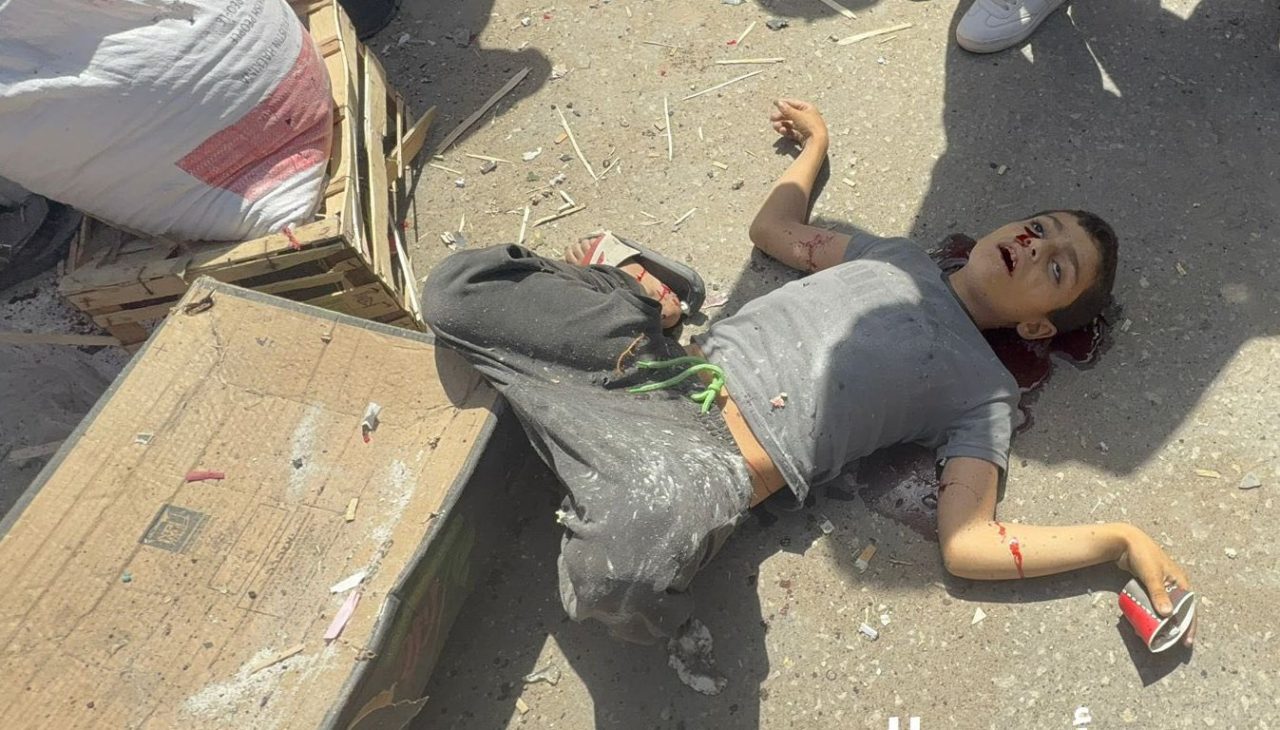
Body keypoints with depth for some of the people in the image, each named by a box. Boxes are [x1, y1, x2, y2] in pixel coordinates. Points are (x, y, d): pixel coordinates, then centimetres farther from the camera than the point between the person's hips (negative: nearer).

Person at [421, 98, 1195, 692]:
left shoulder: (984, 392, 7)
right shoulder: (899, 255, 21)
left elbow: (969, 544, -2)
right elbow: (774, 228, 32)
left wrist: (1124, 539, -8)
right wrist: (816, 141, 42)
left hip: (711, 466, -5)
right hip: (674, 366, 5)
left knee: (628, 559, -43)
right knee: (459, 286, -3)